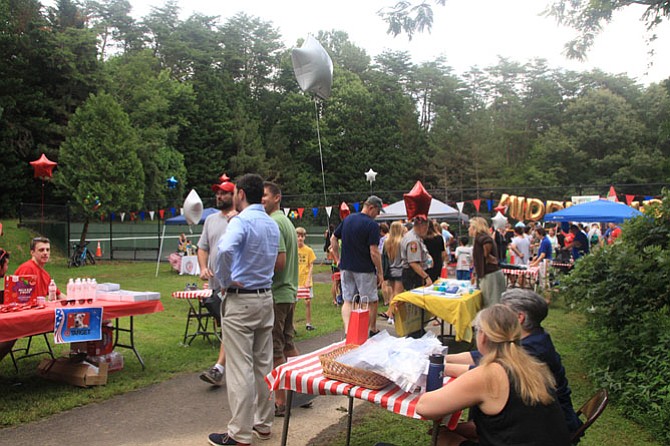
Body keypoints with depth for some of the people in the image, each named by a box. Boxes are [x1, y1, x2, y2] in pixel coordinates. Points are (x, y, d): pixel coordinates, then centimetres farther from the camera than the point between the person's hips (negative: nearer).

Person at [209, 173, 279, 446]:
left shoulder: (241, 221, -14)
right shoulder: (272, 224, 12)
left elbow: (225, 250, -33)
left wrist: (224, 279, -18)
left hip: (240, 299, -8)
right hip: (266, 297, 8)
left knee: (240, 368, -1)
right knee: (264, 364, 14)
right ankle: (263, 423, 26)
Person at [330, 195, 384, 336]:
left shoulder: (347, 219, 7)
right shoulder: (372, 225, -14)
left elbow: (333, 239, 12)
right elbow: (374, 252, -17)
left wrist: (338, 259, 16)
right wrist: (380, 272, -8)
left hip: (346, 268, 5)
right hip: (364, 269, -5)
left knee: (347, 301, 9)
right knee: (371, 301, 12)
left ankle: (347, 331, -5)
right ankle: (372, 331, 24)